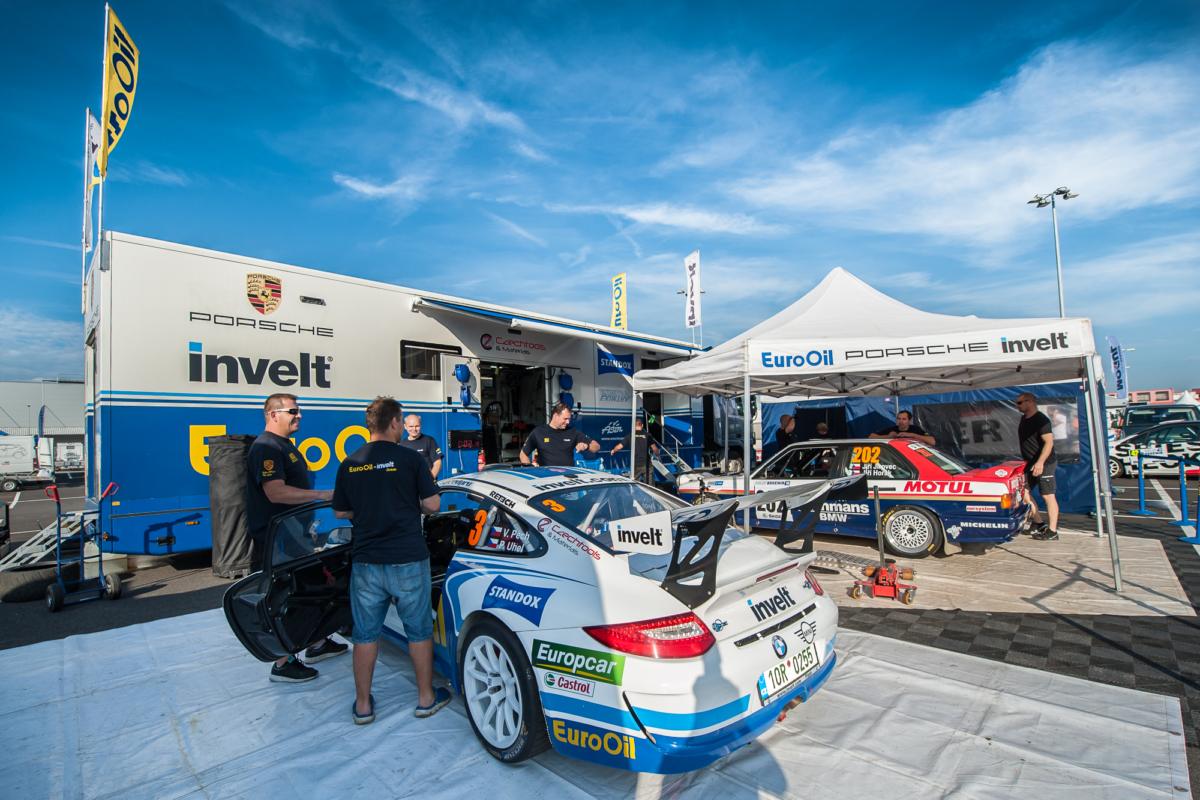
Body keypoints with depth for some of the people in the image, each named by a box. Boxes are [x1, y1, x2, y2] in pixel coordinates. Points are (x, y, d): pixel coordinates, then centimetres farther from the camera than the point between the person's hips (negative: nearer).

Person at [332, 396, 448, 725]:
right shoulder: (410, 458, -10)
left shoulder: (349, 463, 2)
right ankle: (426, 698, 24)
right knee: (419, 630, 12)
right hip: (407, 560, -3)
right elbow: (432, 504, -10)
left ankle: (363, 705, 27)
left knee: (365, 634, 16)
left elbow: (341, 512, 9)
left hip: (366, 562, 3)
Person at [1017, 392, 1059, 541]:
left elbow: (1049, 442, -23)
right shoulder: (1024, 419, 12)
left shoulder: (1041, 420, -15)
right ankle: (1039, 524, 18)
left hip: (1044, 464, -9)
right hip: (1030, 464, 9)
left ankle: (1052, 531, 3)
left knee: (1048, 496, -3)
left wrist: (1040, 462, -30)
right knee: (1024, 492, 9)